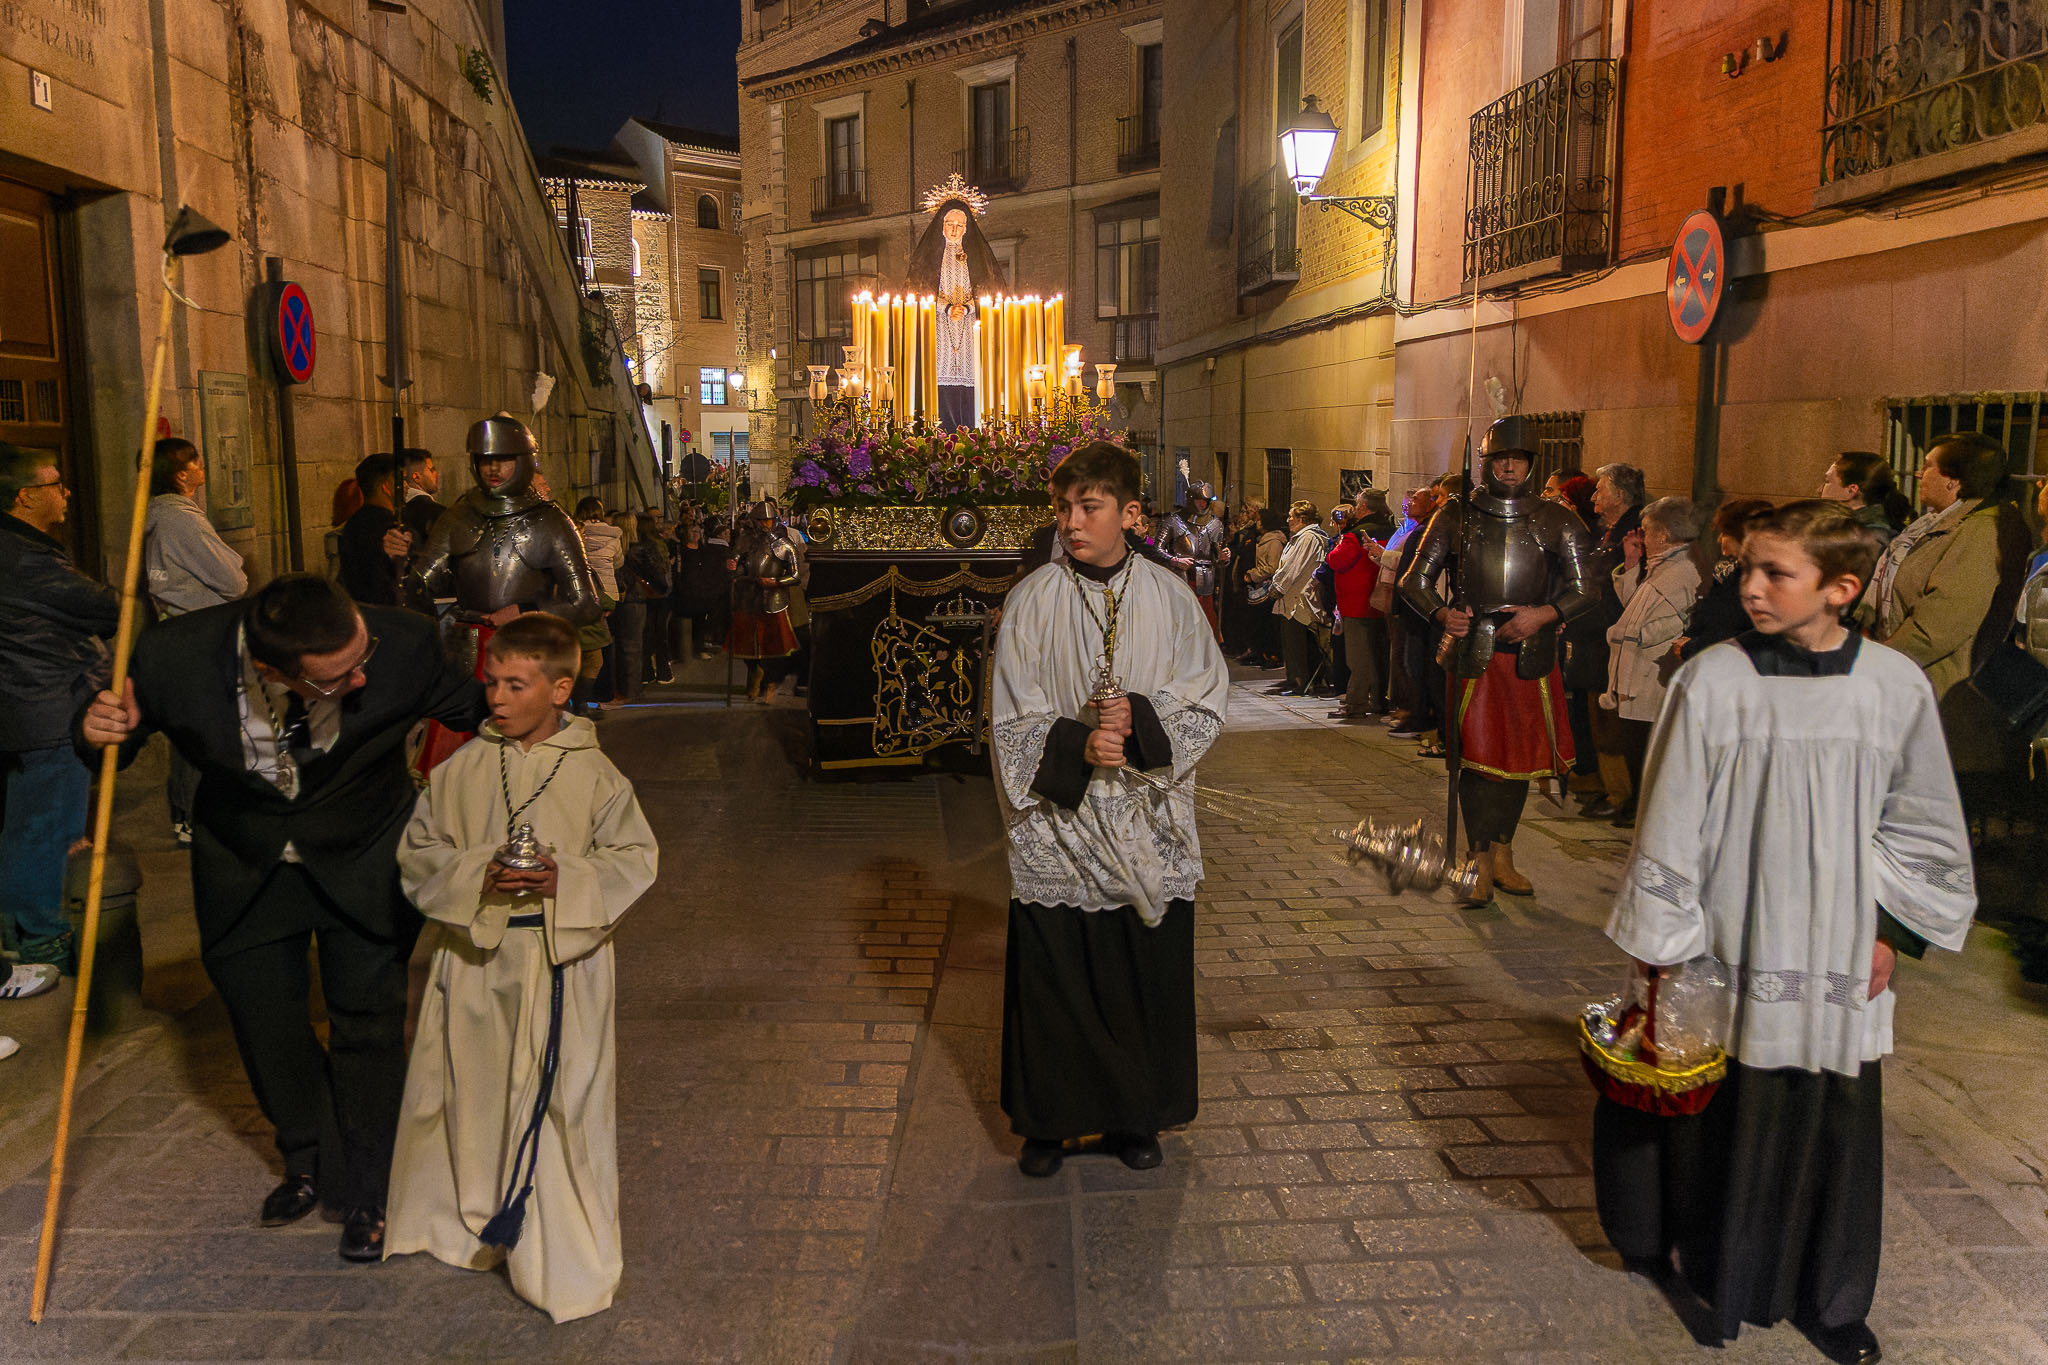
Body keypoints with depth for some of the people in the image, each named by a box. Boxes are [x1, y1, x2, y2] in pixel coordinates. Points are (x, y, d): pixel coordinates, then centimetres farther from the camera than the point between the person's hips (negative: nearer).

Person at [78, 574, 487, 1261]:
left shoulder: (403, 643, -31)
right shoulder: (175, 655, -29)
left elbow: (473, 709, -11)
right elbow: (125, 734, -6)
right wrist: (104, 729, -30)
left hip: (360, 856, -2)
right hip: (245, 862, 2)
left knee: (368, 1017, 2)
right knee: (262, 1013, 14)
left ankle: (367, 1193, 24)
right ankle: (309, 1163, 41)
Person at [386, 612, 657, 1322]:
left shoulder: (595, 776, -6)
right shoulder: (460, 770, 0)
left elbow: (633, 858, -3)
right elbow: (418, 853, 3)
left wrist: (567, 879, -19)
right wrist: (478, 877, -15)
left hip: (562, 959, -2)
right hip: (472, 953, 3)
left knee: (560, 1099, 2)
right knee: (468, 1089, 16)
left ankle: (561, 1253, 20)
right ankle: (464, 1218, 40)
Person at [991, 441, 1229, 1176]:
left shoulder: (1170, 598, 0)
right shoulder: (1032, 601, -4)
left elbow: (1205, 707, 0)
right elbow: (1015, 721, -4)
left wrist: (1140, 721, -18)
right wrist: (1077, 743, -21)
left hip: (1146, 826, 1)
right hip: (1057, 823, -1)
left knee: (1147, 973, 9)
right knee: (1053, 977, 5)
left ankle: (1136, 1116, 29)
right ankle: (1049, 1122, 25)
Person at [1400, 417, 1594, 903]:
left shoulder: (1556, 522, 4)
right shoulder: (1456, 517, 4)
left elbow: (1584, 590, 2)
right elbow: (1414, 579, 6)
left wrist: (1545, 614, -17)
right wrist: (1441, 613, -13)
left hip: (1530, 653, 2)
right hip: (1473, 650, -1)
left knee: (1521, 754, 9)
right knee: (1477, 755, -4)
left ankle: (1503, 854, 24)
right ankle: (1481, 863, 5)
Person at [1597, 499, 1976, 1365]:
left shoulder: (1895, 688, -5)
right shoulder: (1713, 682, -11)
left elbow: (1924, 828, 8)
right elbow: (1670, 823, -7)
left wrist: (1891, 929, 4)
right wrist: (1661, 950, -6)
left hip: (1838, 964, 2)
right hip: (1726, 951, -2)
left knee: (1837, 1123, 11)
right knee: (1719, 1117, 8)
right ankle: (1713, 1274, 33)